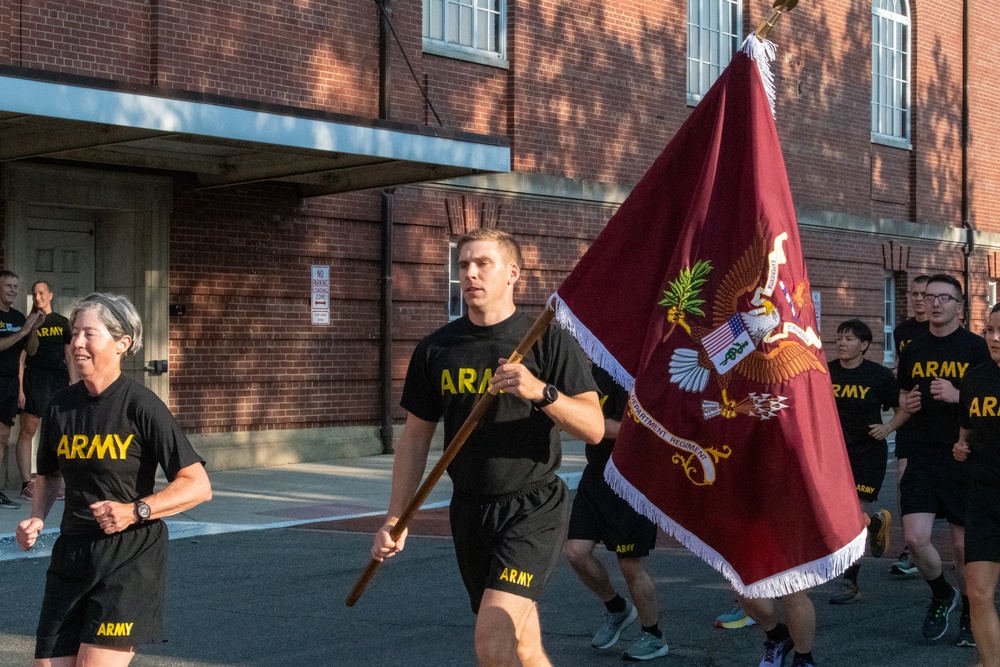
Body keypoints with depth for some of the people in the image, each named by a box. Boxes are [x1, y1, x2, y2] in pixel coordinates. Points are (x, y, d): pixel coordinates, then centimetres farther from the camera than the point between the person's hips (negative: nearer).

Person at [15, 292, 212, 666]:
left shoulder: (141, 406, -10)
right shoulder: (60, 406, 6)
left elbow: (198, 485, -11)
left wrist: (135, 511, -21)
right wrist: (36, 519, 5)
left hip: (130, 556, -5)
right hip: (71, 553, 5)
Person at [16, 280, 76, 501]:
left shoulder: (63, 323, 11)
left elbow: (69, 356, 12)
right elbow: (21, 358, 1)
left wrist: (73, 384, 5)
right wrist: (20, 387, -7)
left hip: (58, 379, 3)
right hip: (34, 380, -2)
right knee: (27, 431, -4)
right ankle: (26, 483, -2)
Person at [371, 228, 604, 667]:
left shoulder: (548, 341, -4)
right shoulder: (436, 349, 8)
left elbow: (594, 428, -10)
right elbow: (415, 438, 13)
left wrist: (541, 392, -27)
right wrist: (395, 519, 7)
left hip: (533, 509, -5)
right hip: (470, 512, 5)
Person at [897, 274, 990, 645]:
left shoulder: (976, 349, -3)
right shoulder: (912, 352, 9)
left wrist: (958, 396, -20)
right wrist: (907, 404, -1)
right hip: (923, 457, 3)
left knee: (963, 545, 4)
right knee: (915, 538, -8)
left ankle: (970, 615, 26)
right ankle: (942, 595, 20)